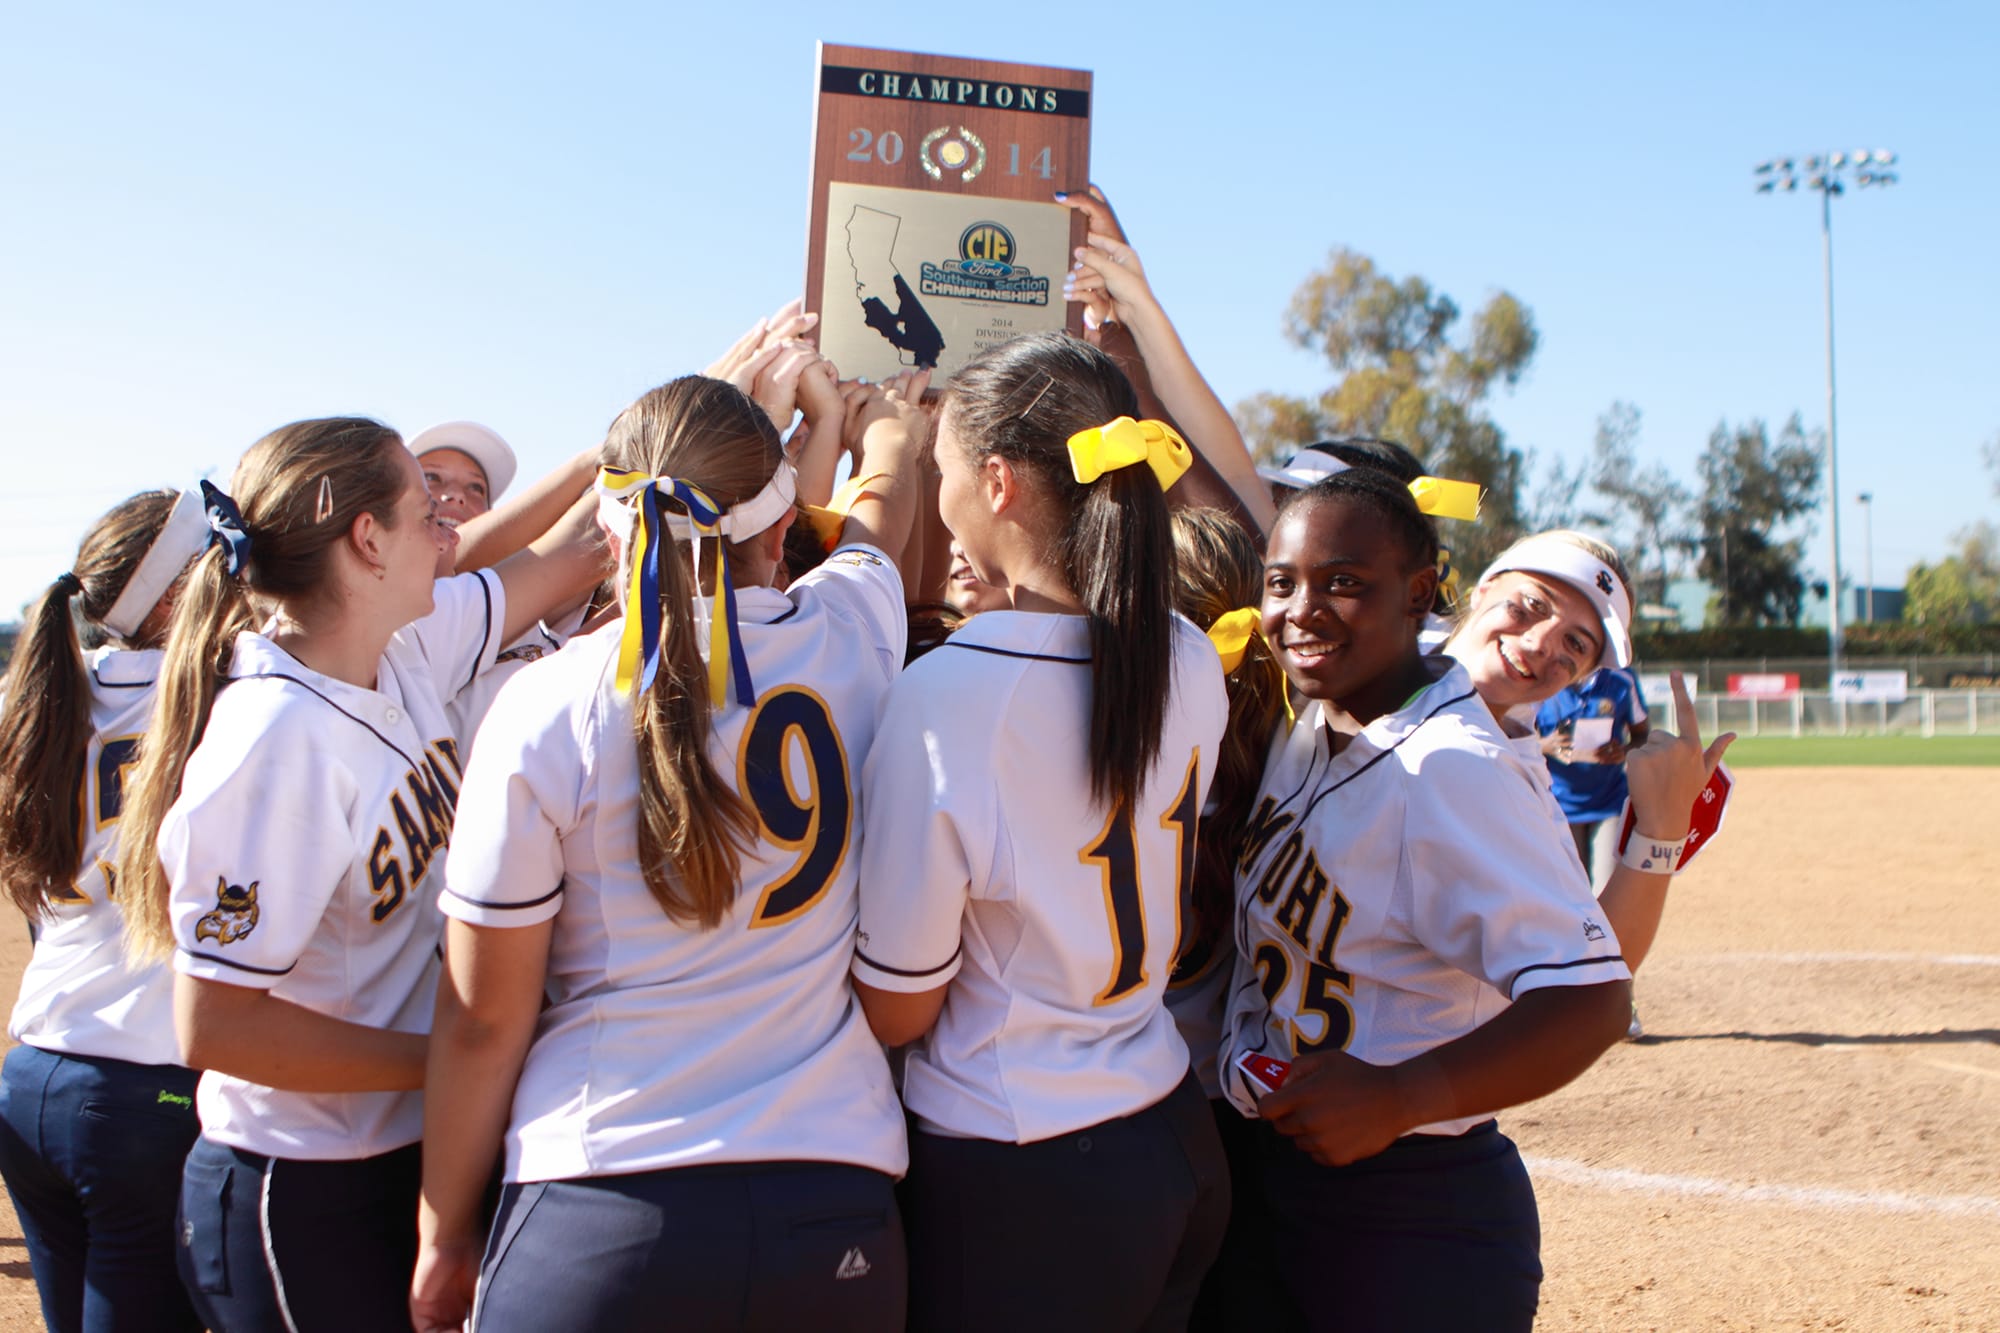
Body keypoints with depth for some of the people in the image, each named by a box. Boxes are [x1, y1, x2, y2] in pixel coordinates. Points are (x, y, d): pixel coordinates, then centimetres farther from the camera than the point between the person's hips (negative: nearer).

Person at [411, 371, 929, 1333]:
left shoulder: (546, 712, -10)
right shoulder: (850, 634, -2)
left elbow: (484, 1019, -4)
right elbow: (883, 506, 25)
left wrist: (443, 1238, 10)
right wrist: (888, 419, 48)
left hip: (600, 1216, -2)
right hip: (837, 1209, 3)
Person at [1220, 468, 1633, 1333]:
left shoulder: (1451, 769, -22)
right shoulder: (1308, 726, 4)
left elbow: (1588, 997, -28)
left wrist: (1397, 1098, -36)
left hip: (1420, 1227, -8)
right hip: (1279, 1181, 8)